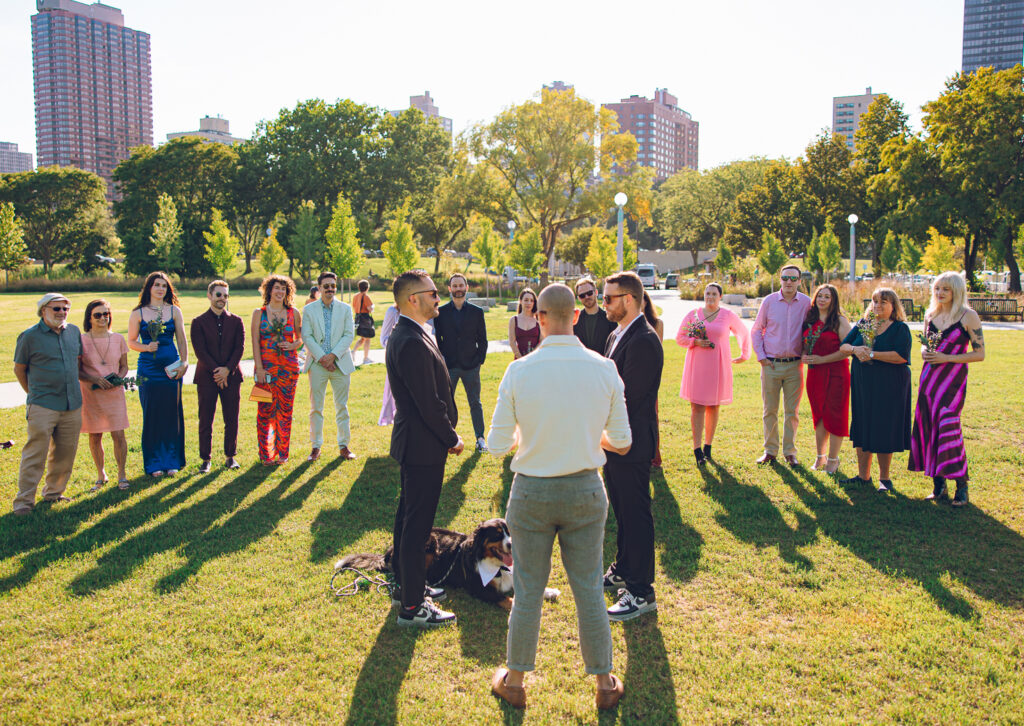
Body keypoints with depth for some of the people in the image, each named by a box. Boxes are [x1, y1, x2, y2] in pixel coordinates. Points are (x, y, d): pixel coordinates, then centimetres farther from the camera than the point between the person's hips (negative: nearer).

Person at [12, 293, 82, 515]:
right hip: (42, 406, -5)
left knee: (65, 454, 11)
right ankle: (24, 500, 4)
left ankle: (54, 492, 26)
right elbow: (19, 369, 5)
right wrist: (34, 393, 7)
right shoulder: (29, 336, -4)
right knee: (35, 455, -4)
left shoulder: (74, 332, 9)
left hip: (72, 405, 5)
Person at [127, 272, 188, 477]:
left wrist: (184, 363, -4)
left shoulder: (174, 311, 6)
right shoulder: (138, 313, 4)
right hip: (148, 367, -1)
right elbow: (131, 341, 8)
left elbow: (182, 340, 7)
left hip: (171, 367, 1)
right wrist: (146, 347, -11)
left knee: (172, 413, 2)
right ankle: (154, 463, 13)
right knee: (151, 415, 1)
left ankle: (172, 460, 14)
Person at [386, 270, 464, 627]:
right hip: (423, 446, -11)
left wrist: (446, 434, 13)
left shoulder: (405, 335, 10)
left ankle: (406, 583, 35)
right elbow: (429, 403, -24)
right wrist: (452, 439, -11)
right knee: (417, 524, -2)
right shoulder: (413, 343, -24)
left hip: (412, 442, 11)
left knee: (409, 516, 20)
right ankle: (412, 606, 8)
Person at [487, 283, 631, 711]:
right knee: (589, 591, 15)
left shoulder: (519, 371, -14)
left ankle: (515, 682, 31)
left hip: (531, 493, -1)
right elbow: (622, 442, -1)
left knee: (527, 593, 14)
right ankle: (604, 684, 29)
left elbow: (498, 445, -10)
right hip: (585, 490, 1)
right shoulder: (604, 369, -9)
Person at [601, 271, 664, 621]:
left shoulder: (644, 340, -21)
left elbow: (629, 397, -24)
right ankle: (623, 571, 38)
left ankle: (641, 592, 10)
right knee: (622, 511, 22)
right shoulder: (617, 336, 12)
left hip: (632, 444, -10)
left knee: (636, 514, -1)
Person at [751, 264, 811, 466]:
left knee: (792, 411, 6)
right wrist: (761, 356, 0)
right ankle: (770, 451, 17)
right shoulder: (769, 301, 0)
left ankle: (790, 452, 18)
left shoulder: (807, 303, 0)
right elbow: (756, 330, 6)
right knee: (769, 410, 6)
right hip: (771, 364, 0)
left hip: (794, 365, 0)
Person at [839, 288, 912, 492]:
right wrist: (855, 349, -15)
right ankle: (863, 475, 18)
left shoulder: (900, 328, -5)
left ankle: (884, 478, 11)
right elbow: (843, 345, 6)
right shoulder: (863, 324, 10)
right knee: (862, 428, 8)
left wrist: (872, 354, -20)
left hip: (888, 387, -5)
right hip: (862, 384, 5)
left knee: (884, 430, -1)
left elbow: (902, 356, -18)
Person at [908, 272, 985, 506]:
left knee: (948, 426, -13)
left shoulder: (968, 316, -6)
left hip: (953, 377, -6)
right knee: (928, 426, 3)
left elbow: (979, 354, -7)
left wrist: (947, 358, -15)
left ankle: (962, 487, 0)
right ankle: (938, 486, 14)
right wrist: (925, 352, -1)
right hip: (930, 376, 6)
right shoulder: (930, 315, 11)